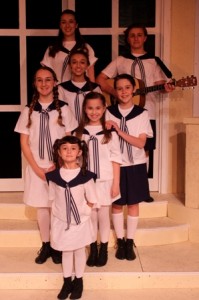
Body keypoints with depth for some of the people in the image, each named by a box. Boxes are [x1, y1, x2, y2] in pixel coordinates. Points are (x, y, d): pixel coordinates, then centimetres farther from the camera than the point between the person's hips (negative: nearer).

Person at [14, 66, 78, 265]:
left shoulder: (63, 109, -4)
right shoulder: (28, 111, 1)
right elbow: (24, 143, 1)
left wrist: (57, 165, -9)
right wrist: (37, 168, -7)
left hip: (59, 166, -1)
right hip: (37, 167, 2)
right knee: (42, 207, 8)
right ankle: (45, 245, 23)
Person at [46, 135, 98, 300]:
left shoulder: (86, 175, -15)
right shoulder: (54, 175, -7)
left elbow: (91, 201, -5)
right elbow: (53, 198, 6)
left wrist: (82, 212, -7)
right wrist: (59, 213, 1)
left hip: (80, 221, -2)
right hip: (61, 221, 2)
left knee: (79, 250, 14)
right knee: (66, 251, 16)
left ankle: (78, 281, 32)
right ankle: (67, 281, 33)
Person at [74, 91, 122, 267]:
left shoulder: (110, 132, -2)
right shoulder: (80, 132, 2)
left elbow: (116, 159, -2)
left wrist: (116, 183, -5)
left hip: (105, 180, -1)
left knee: (103, 215, 7)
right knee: (91, 215, 9)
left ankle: (104, 249, 22)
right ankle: (93, 249, 23)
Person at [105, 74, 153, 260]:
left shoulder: (142, 113, -4)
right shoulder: (109, 113, -3)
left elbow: (141, 143, -12)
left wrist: (119, 131, -20)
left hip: (135, 165, 0)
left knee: (133, 203, 8)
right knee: (117, 204, 8)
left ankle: (130, 243, 22)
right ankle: (120, 242, 23)